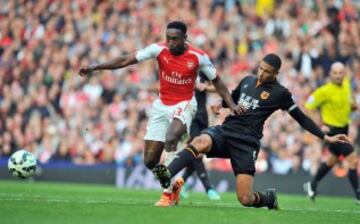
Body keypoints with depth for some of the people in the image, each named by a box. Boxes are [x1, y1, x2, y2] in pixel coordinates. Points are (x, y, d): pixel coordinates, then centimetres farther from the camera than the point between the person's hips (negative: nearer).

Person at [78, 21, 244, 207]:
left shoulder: (198, 57, -12)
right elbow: (125, 60, -12)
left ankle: (168, 192, -23)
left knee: (170, 139, -33)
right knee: (150, 161, 0)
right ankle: (172, 183, 29)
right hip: (161, 106, 3)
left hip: (184, 105, -3)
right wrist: (96, 67, -18)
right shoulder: (159, 50, -10)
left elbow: (216, 82, 1)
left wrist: (231, 103, -12)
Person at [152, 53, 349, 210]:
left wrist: (326, 137, 2)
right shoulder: (248, 81, 14)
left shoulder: (280, 93, 1)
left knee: (245, 199, -11)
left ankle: (269, 198, 24)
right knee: (201, 142, -34)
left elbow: (301, 118, 6)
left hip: (246, 142, -3)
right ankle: (166, 175, -49)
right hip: (225, 131, 4)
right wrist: (221, 104, 8)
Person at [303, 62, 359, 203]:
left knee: (332, 160, 21)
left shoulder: (346, 85, 1)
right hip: (332, 129, -8)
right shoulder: (325, 91, -20)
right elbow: (309, 106, -14)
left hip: (343, 128, 8)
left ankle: (312, 186, 39)